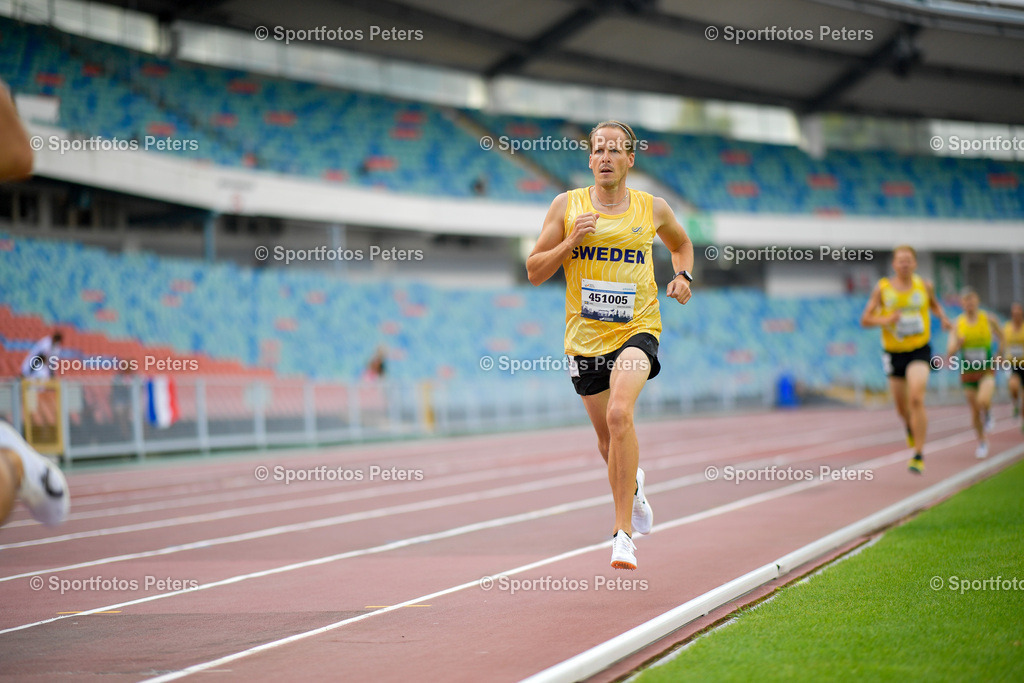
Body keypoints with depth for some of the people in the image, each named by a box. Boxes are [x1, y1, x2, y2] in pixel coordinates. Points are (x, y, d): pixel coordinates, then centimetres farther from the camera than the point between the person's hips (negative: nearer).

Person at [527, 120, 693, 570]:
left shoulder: (653, 209, 4)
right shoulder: (567, 206, 1)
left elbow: (681, 244, 25)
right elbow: (535, 271, 2)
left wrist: (683, 276, 5)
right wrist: (571, 241, -14)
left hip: (637, 329, -2)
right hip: (585, 336, 2)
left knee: (620, 413, -29)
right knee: (608, 440, 13)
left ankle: (623, 530, -26)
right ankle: (633, 486, 50)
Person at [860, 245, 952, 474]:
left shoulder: (924, 286, 1)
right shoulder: (882, 288, -3)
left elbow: (934, 304, 23)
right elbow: (865, 319, -2)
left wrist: (943, 318, 4)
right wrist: (884, 320, -21)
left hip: (920, 351, -1)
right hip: (894, 352, 1)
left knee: (916, 399, -22)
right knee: (902, 407, 12)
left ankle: (919, 455, -18)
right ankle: (911, 428, 51)